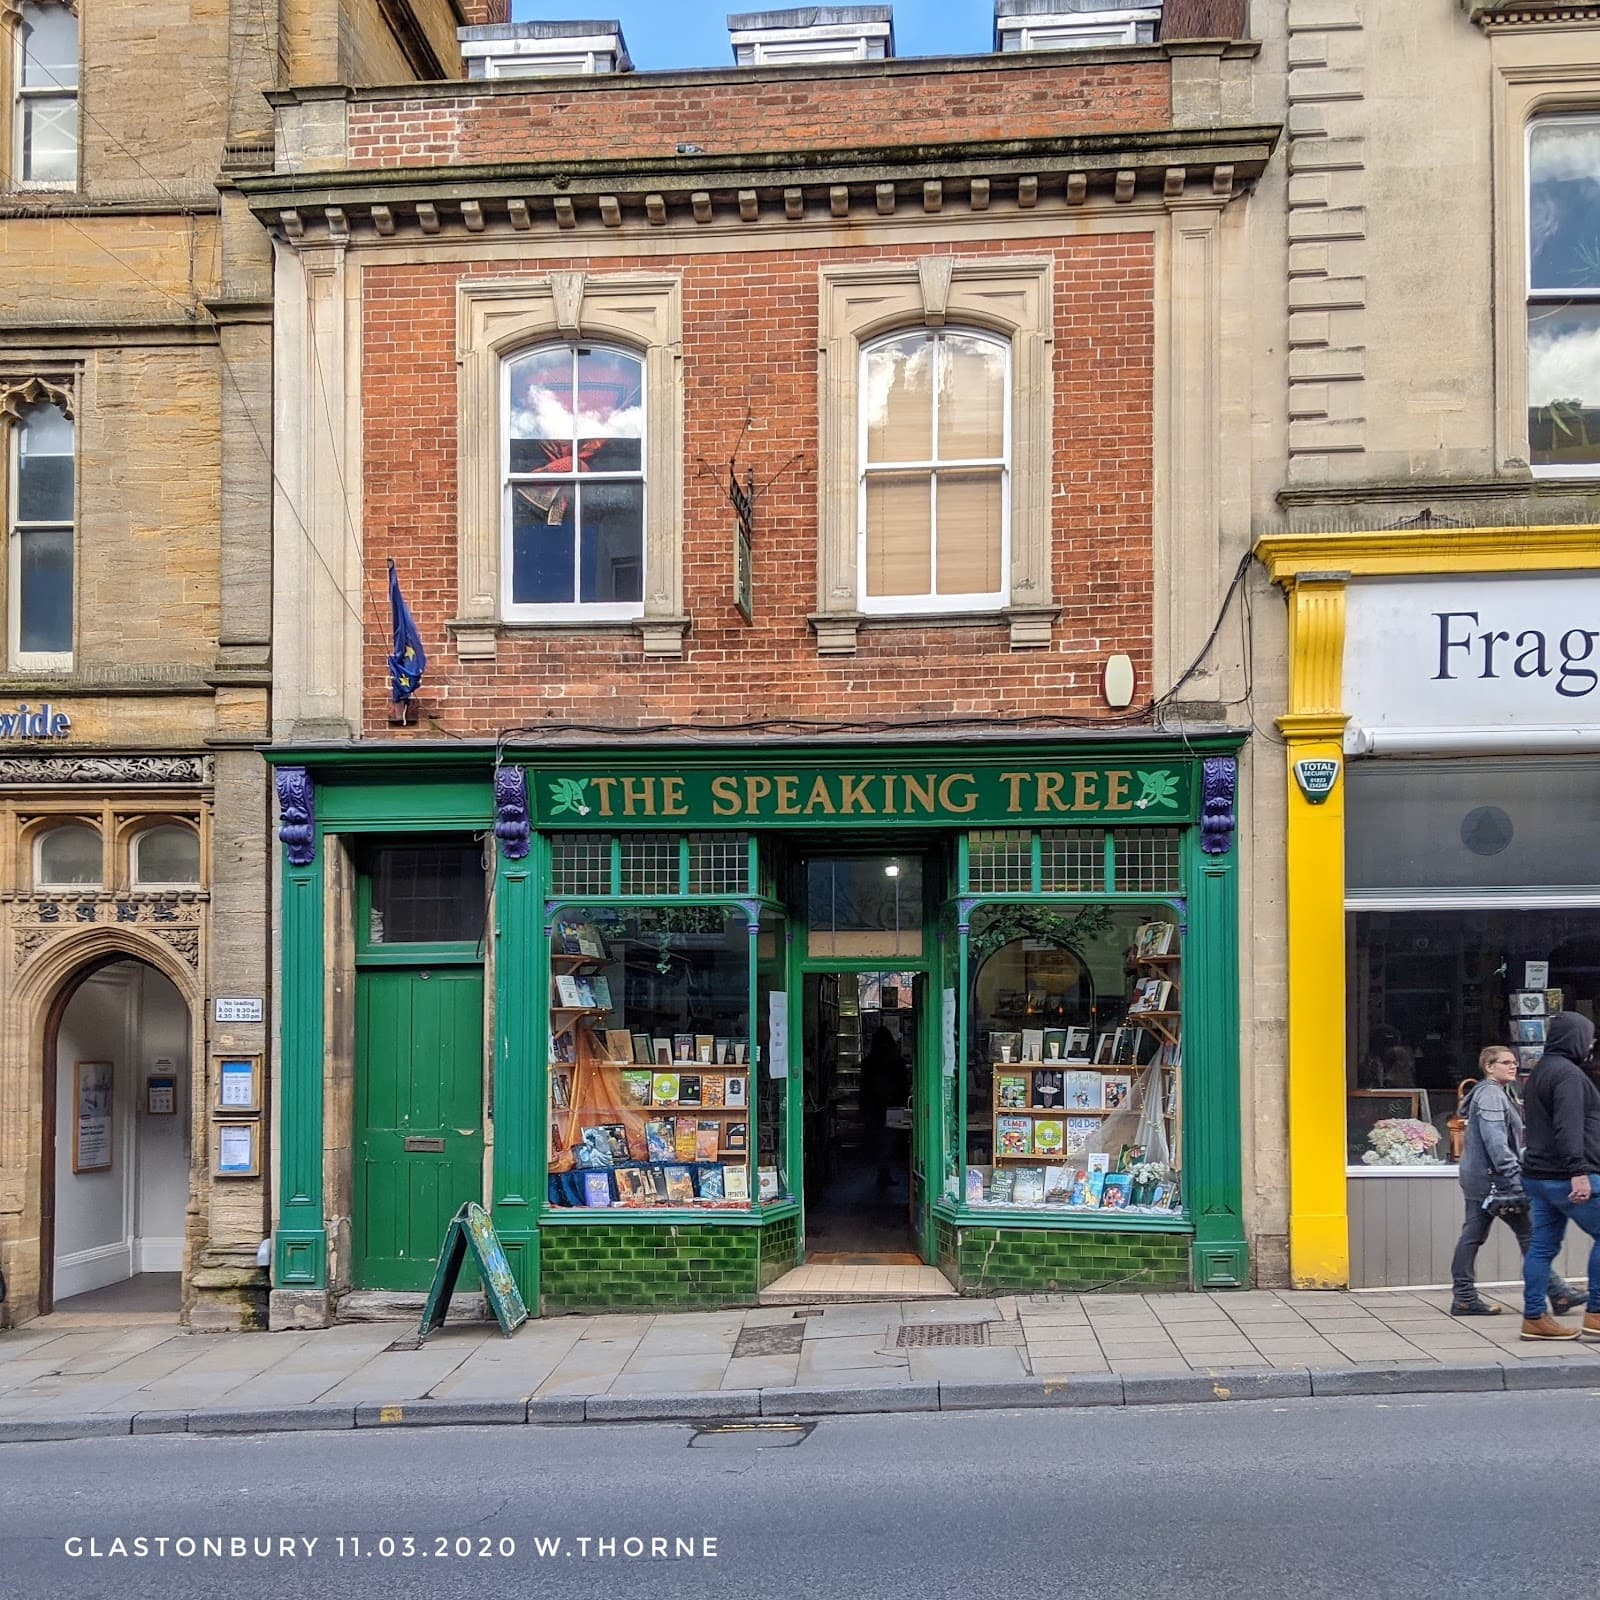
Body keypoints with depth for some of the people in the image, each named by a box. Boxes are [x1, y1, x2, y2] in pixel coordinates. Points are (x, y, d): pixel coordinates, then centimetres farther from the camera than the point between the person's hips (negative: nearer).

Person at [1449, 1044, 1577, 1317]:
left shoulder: (1496, 1093, 20)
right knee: (1529, 1233, -3)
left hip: (1476, 1178, 10)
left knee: (1472, 1236, 7)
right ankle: (1557, 1295, 3)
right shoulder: (1490, 1094, -14)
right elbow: (1495, 1140, -22)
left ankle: (1464, 1298, 8)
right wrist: (1514, 1177, -24)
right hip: (1491, 1178, -10)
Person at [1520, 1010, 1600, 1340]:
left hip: (1538, 1176, 10)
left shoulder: (1538, 1072, 20)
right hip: (1567, 1177, -10)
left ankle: (1534, 1318, 9)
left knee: (1543, 1245, 9)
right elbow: (1568, 1126, -22)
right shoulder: (1567, 1073, -12)